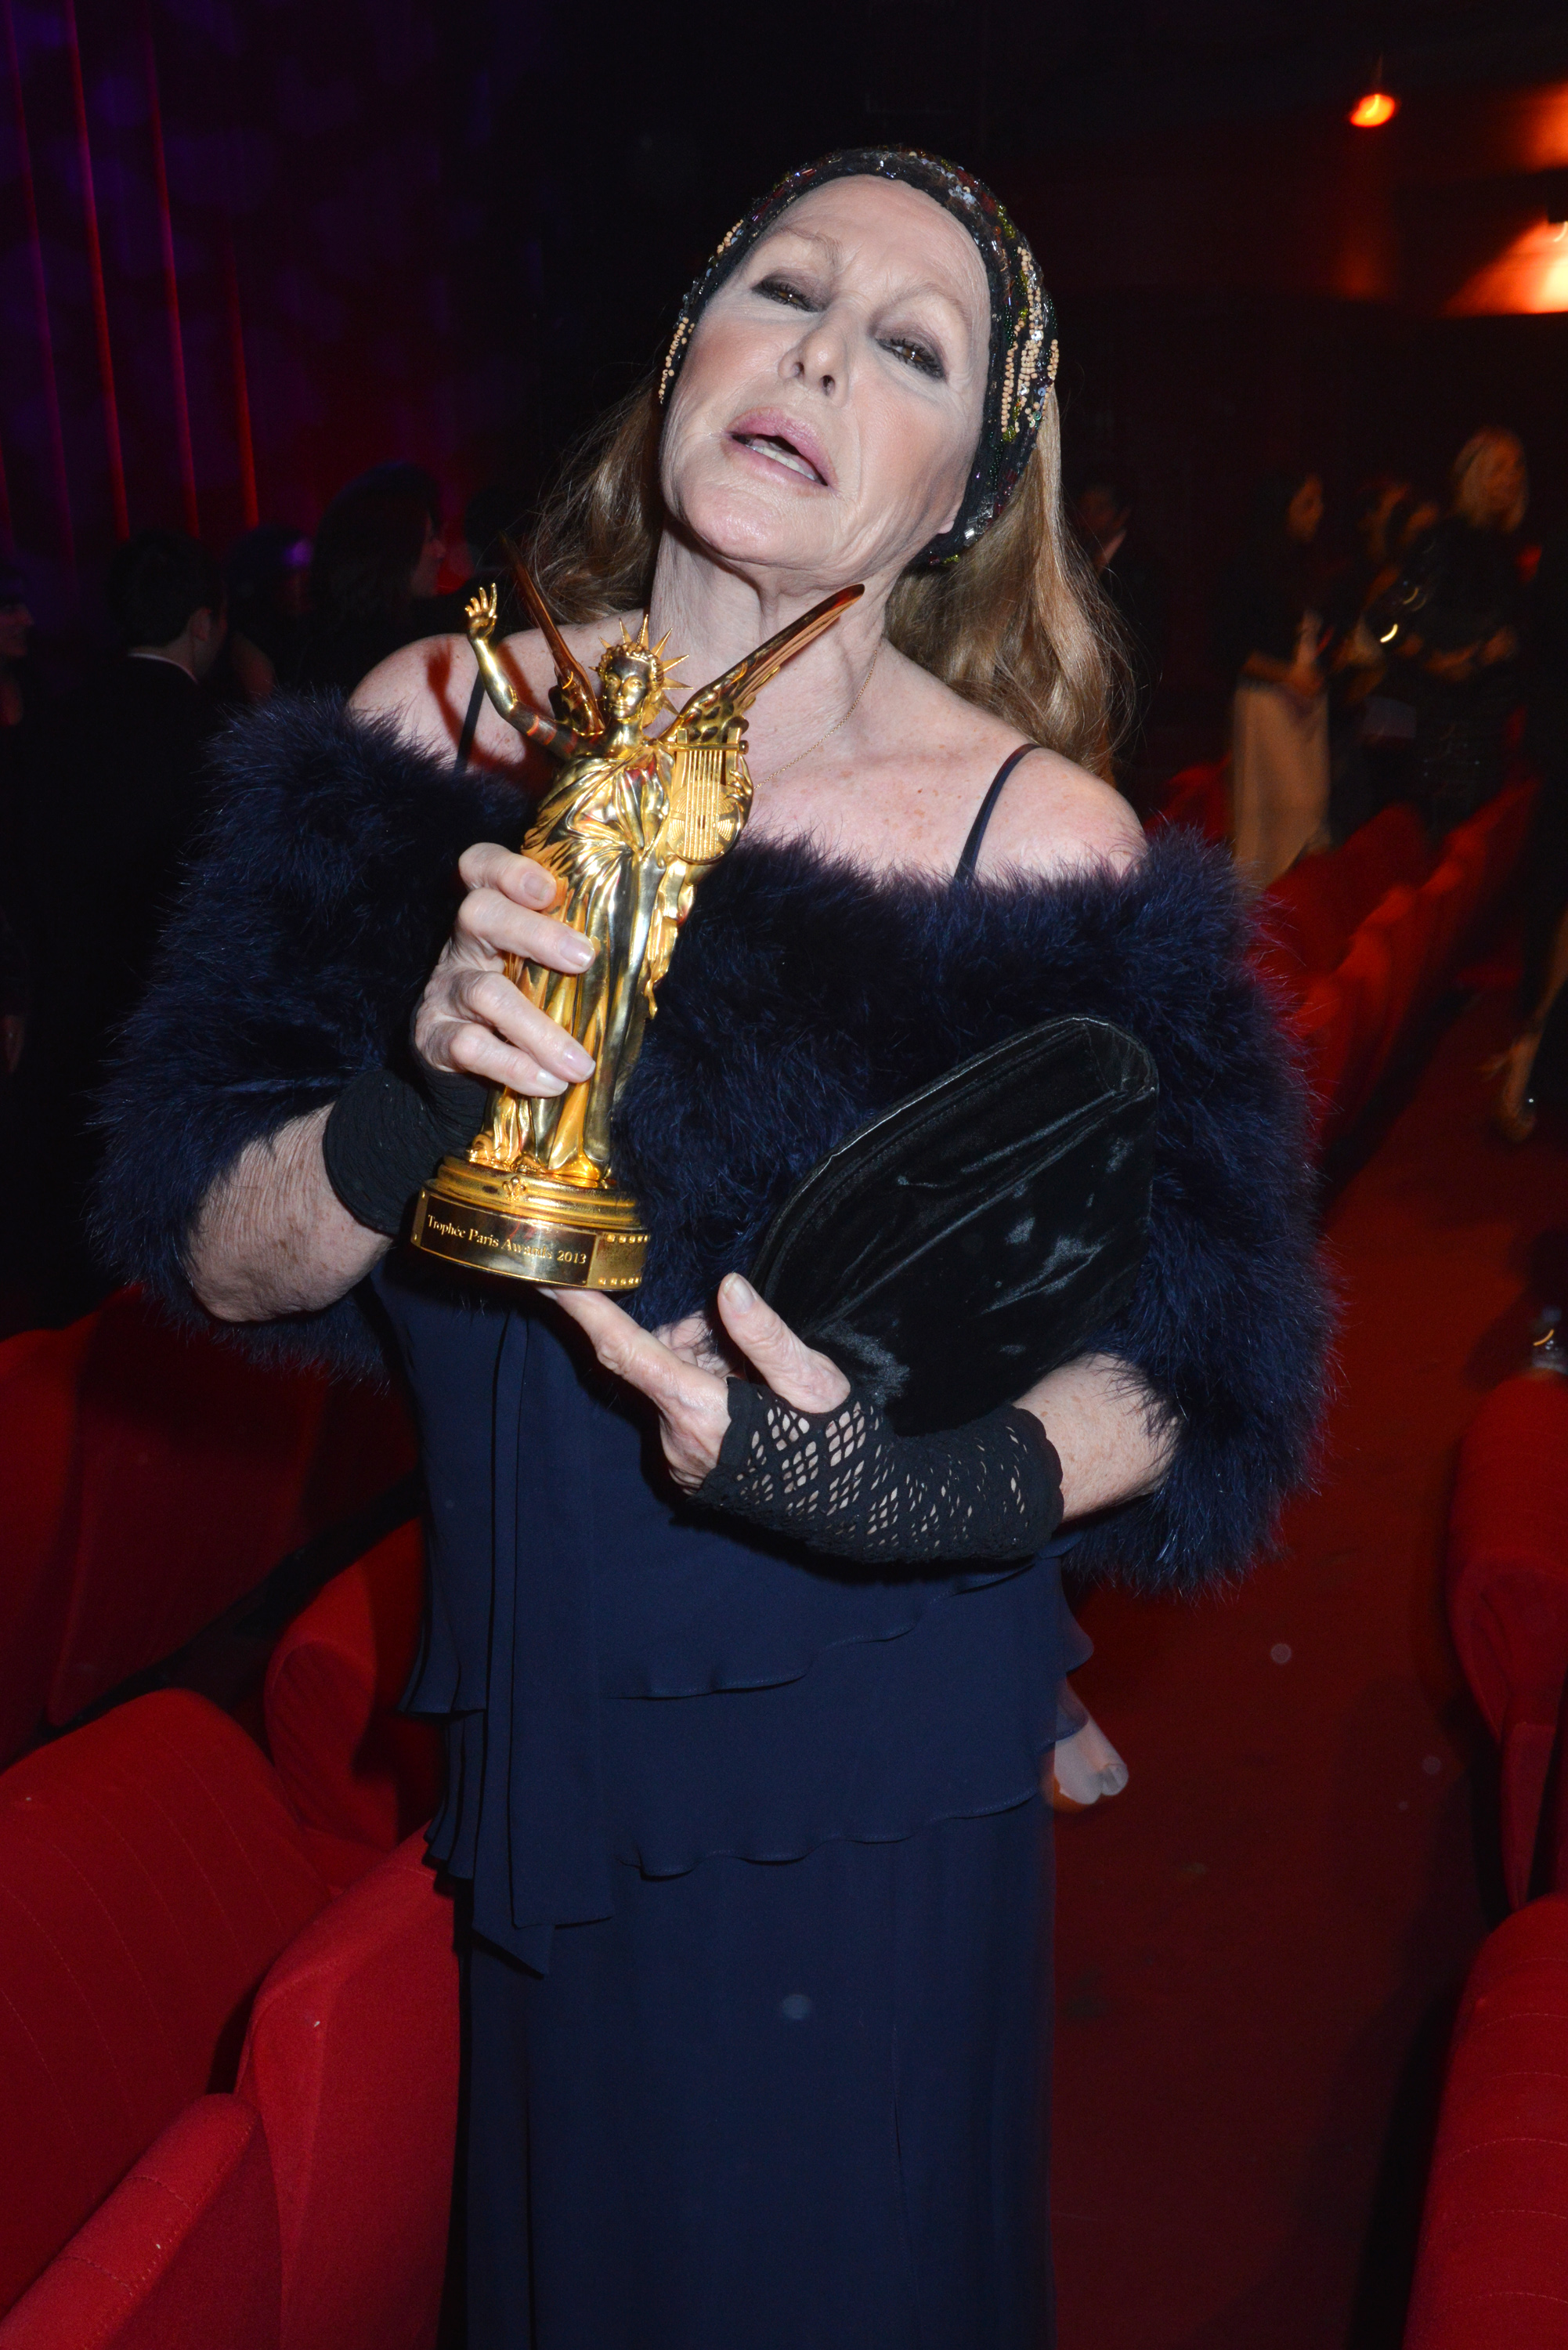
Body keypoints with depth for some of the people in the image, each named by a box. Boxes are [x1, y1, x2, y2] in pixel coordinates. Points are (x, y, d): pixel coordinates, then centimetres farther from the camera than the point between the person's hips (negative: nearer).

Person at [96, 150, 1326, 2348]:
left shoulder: (1040, 837, -17)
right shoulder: (447, 726, -8)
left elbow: (1192, 1369, -12)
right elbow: (219, 1261, -8)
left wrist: (914, 1488, -30)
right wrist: (417, 1105, -28)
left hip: (876, 1770, -2)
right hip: (533, 1727, 3)